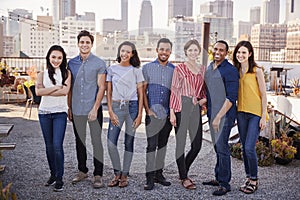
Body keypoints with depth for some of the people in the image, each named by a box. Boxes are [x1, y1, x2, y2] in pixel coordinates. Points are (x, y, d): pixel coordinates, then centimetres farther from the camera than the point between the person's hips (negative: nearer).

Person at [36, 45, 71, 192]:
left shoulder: (66, 73, 2)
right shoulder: (42, 74, 6)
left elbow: (65, 91, -14)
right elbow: (38, 91, -10)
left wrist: (47, 91, -11)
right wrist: (57, 87, -12)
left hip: (60, 113, -3)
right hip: (44, 112, 3)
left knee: (57, 145, -11)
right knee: (49, 146, 11)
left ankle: (59, 179, -2)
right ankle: (53, 174, 25)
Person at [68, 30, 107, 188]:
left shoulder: (99, 63, -3)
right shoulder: (71, 63, 8)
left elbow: (102, 87, -6)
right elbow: (69, 87, 12)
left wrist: (95, 108, -14)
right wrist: (69, 107, 7)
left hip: (93, 109, -4)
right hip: (76, 110, 4)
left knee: (96, 141, -1)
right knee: (79, 141, 13)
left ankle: (98, 175, 7)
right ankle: (82, 171, 27)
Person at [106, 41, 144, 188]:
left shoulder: (136, 71, 6)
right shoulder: (112, 69, 8)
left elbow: (140, 93, 4)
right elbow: (109, 92, 7)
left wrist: (140, 114, -4)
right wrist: (110, 111, -2)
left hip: (132, 106, -1)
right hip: (116, 107, 1)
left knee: (129, 142, 3)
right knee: (111, 143, -6)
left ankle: (124, 175, 14)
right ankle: (117, 174, 11)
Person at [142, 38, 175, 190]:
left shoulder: (174, 70, 7)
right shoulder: (147, 68, 2)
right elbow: (143, 90, 1)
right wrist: (148, 110, -6)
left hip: (168, 114, 3)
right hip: (152, 113, -3)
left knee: (163, 144, 11)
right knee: (152, 145, -6)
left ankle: (159, 173, 23)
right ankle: (150, 178, -1)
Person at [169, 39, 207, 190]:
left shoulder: (203, 69, 14)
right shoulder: (180, 68, 0)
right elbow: (174, 90, -3)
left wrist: (204, 98, 0)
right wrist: (172, 112, -9)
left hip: (196, 108, 5)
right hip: (182, 106, -5)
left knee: (197, 144, 6)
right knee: (181, 143, 0)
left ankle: (183, 171, 27)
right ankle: (184, 177, 13)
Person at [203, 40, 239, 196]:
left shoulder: (230, 70, -13)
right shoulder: (209, 67, 13)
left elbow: (231, 97, -17)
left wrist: (218, 117, -19)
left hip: (225, 115, -8)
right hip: (212, 113, 8)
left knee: (221, 147, -7)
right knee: (218, 147, 15)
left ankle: (224, 184, 3)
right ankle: (219, 178, 26)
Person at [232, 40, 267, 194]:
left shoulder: (257, 71, -6)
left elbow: (264, 95, -5)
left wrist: (263, 116, -10)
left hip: (255, 114, -5)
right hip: (241, 112, 5)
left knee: (249, 148, -10)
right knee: (244, 148, 10)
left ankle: (254, 180, 7)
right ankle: (248, 178, 23)